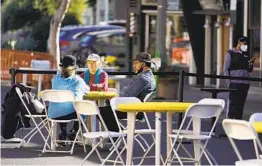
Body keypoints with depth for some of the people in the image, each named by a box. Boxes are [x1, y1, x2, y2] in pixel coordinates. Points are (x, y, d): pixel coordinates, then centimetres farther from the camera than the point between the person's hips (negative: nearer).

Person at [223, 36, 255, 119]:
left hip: (245, 83, 5)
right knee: (233, 103, -8)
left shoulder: (246, 54, 17)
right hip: (234, 83, -5)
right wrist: (229, 83, -10)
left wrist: (250, 64, -2)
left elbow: (249, 70, 21)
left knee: (241, 104, 6)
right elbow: (226, 69, -2)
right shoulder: (231, 53, 1)